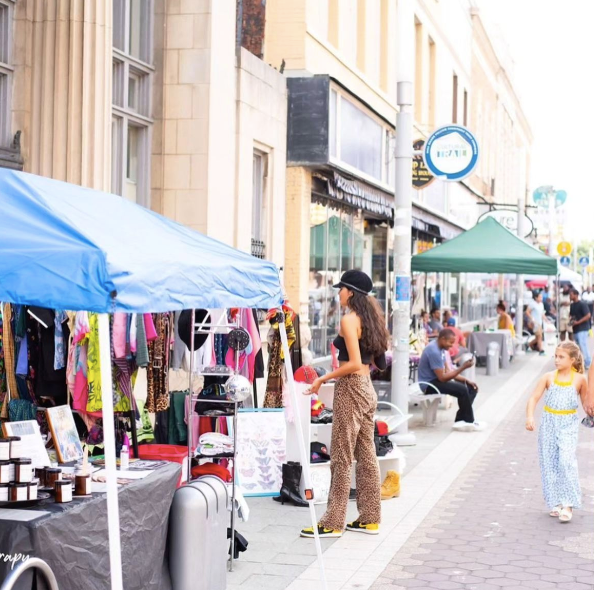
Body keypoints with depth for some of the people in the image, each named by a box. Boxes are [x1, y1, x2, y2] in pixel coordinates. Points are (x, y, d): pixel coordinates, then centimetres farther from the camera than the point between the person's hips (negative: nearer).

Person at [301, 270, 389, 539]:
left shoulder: (349, 319, -13)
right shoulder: (369, 318, 12)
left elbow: (354, 364, -20)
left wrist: (323, 378, -13)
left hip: (350, 389, -9)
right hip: (367, 388, 9)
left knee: (342, 458, -4)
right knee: (366, 455, 11)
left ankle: (333, 523, 1)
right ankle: (370, 519, 17)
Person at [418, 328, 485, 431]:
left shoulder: (440, 348, 8)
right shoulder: (434, 351, -24)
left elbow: (447, 371, 13)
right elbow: (442, 377, -24)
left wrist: (466, 380, 3)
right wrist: (463, 367, -23)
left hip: (436, 380, 10)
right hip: (429, 384, -10)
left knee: (472, 388, 1)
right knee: (462, 390, -26)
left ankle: (460, 421, -8)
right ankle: (469, 422, -8)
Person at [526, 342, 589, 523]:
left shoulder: (579, 379, -2)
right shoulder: (548, 377, -2)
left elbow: (585, 400, 12)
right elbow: (534, 398, -7)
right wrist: (530, 417, -21)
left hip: (568, 425, -2)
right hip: (549, 423, 2)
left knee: (566, 460, -17)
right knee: (549, 463, 5)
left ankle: (568, 504, -12)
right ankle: (555, 502, 15)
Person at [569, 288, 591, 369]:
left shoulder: (582, 304, -13)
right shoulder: (572, 305, 11)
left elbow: (588, 315, -18)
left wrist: (578, 322, -20)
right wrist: (570, 319, 1)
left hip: (582, 328, -8)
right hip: (575, 329, 8)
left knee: (583, 346, -12)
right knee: (578, 347, 11)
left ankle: (587, 364, -6)